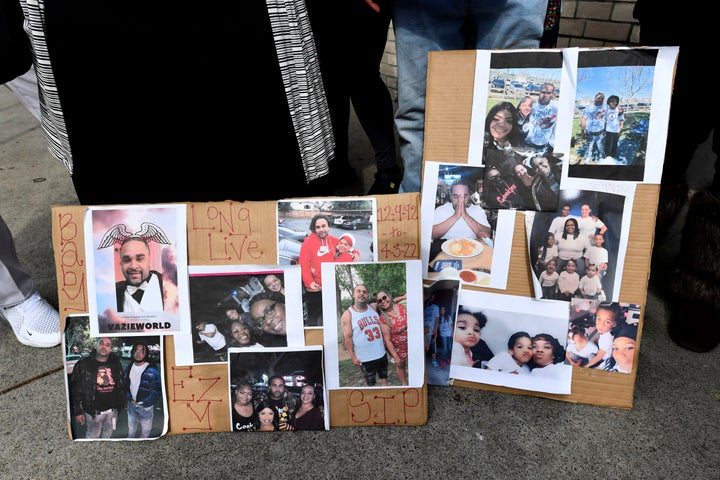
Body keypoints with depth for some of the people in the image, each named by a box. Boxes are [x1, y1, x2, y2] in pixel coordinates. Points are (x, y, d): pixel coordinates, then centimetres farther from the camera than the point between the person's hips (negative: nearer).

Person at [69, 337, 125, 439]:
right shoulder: (84, 364, -8)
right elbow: (75, 389, -8)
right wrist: (77, 411, -10)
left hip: (112, 410, 4)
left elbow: (122, 386, 10)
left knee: (107, 436, 18)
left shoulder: (116, 364, 4)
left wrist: (121, 405, 9)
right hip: (94, 411, -4)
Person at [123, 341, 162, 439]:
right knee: (131, 430, 22)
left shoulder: (152, 370, -16)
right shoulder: (129, 368, 1)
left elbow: (157, 391, -14)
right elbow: (125, 385, 10)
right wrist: (130, 399, -3)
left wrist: (143, 404, -14)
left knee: (145, 431, 7)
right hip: (131, 405, 5)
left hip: (146, 407, -5)